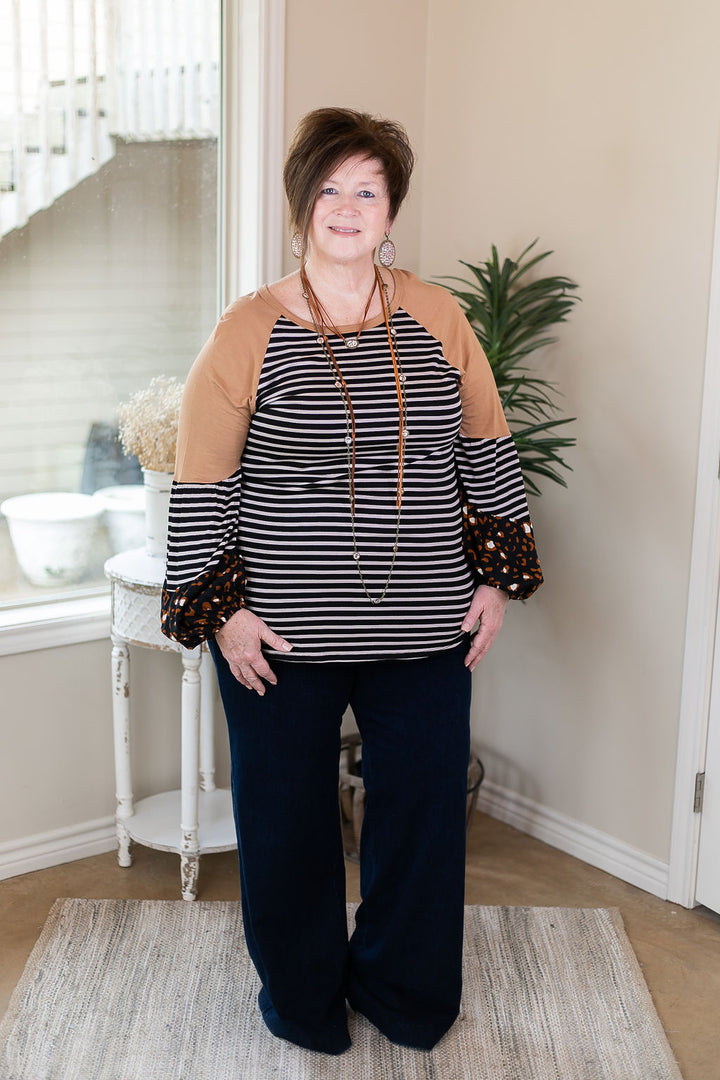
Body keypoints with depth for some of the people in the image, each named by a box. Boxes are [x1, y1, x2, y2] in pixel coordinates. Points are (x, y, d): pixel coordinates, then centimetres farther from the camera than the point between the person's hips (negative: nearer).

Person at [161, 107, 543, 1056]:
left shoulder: (438, 319, 3)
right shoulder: (247, 333, -5)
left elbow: (488, 452, 10)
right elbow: (200, 485, -4)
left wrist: (497, 575, 6)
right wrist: (219, 610, -8)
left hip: (426, 626, 3)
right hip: (281, 634, -2)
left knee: (423, 805, 13)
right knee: (287, 816, 11)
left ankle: (402, 985, 36)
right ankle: (302, 995, 34)